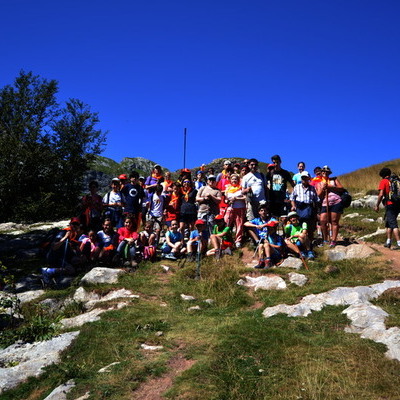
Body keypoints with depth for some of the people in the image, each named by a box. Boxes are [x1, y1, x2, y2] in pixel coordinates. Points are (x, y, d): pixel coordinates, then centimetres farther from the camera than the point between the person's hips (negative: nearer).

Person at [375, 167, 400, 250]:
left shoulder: (383, 181, -1)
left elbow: (381, 194, -11)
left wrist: (377, 205, -5)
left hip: (390, 205, -7)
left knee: (393, 224, -8)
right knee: (388, 223, 18)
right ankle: (388, 242, 18)